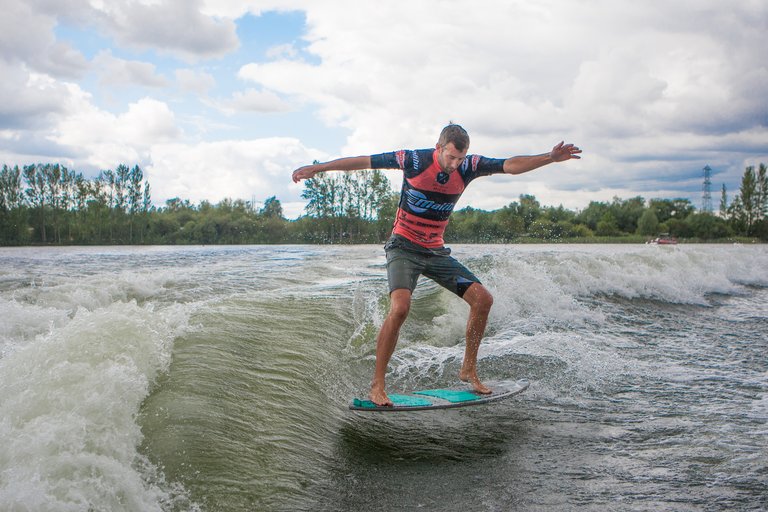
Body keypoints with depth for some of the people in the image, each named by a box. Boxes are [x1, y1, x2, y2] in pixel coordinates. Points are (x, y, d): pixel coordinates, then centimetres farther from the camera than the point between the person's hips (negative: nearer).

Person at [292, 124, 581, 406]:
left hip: (436, 251, 5)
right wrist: (316, 168, -7)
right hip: (403, 248, -5)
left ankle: (468, 369, 13)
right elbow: (363, 161, -10)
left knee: (483, 299, -2)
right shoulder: (414, 160, -16)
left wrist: (551, 157, -16)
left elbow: (511, 165, -5)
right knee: (400, 308, -28)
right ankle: (377, 384, -18)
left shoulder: (468, 166, -5)